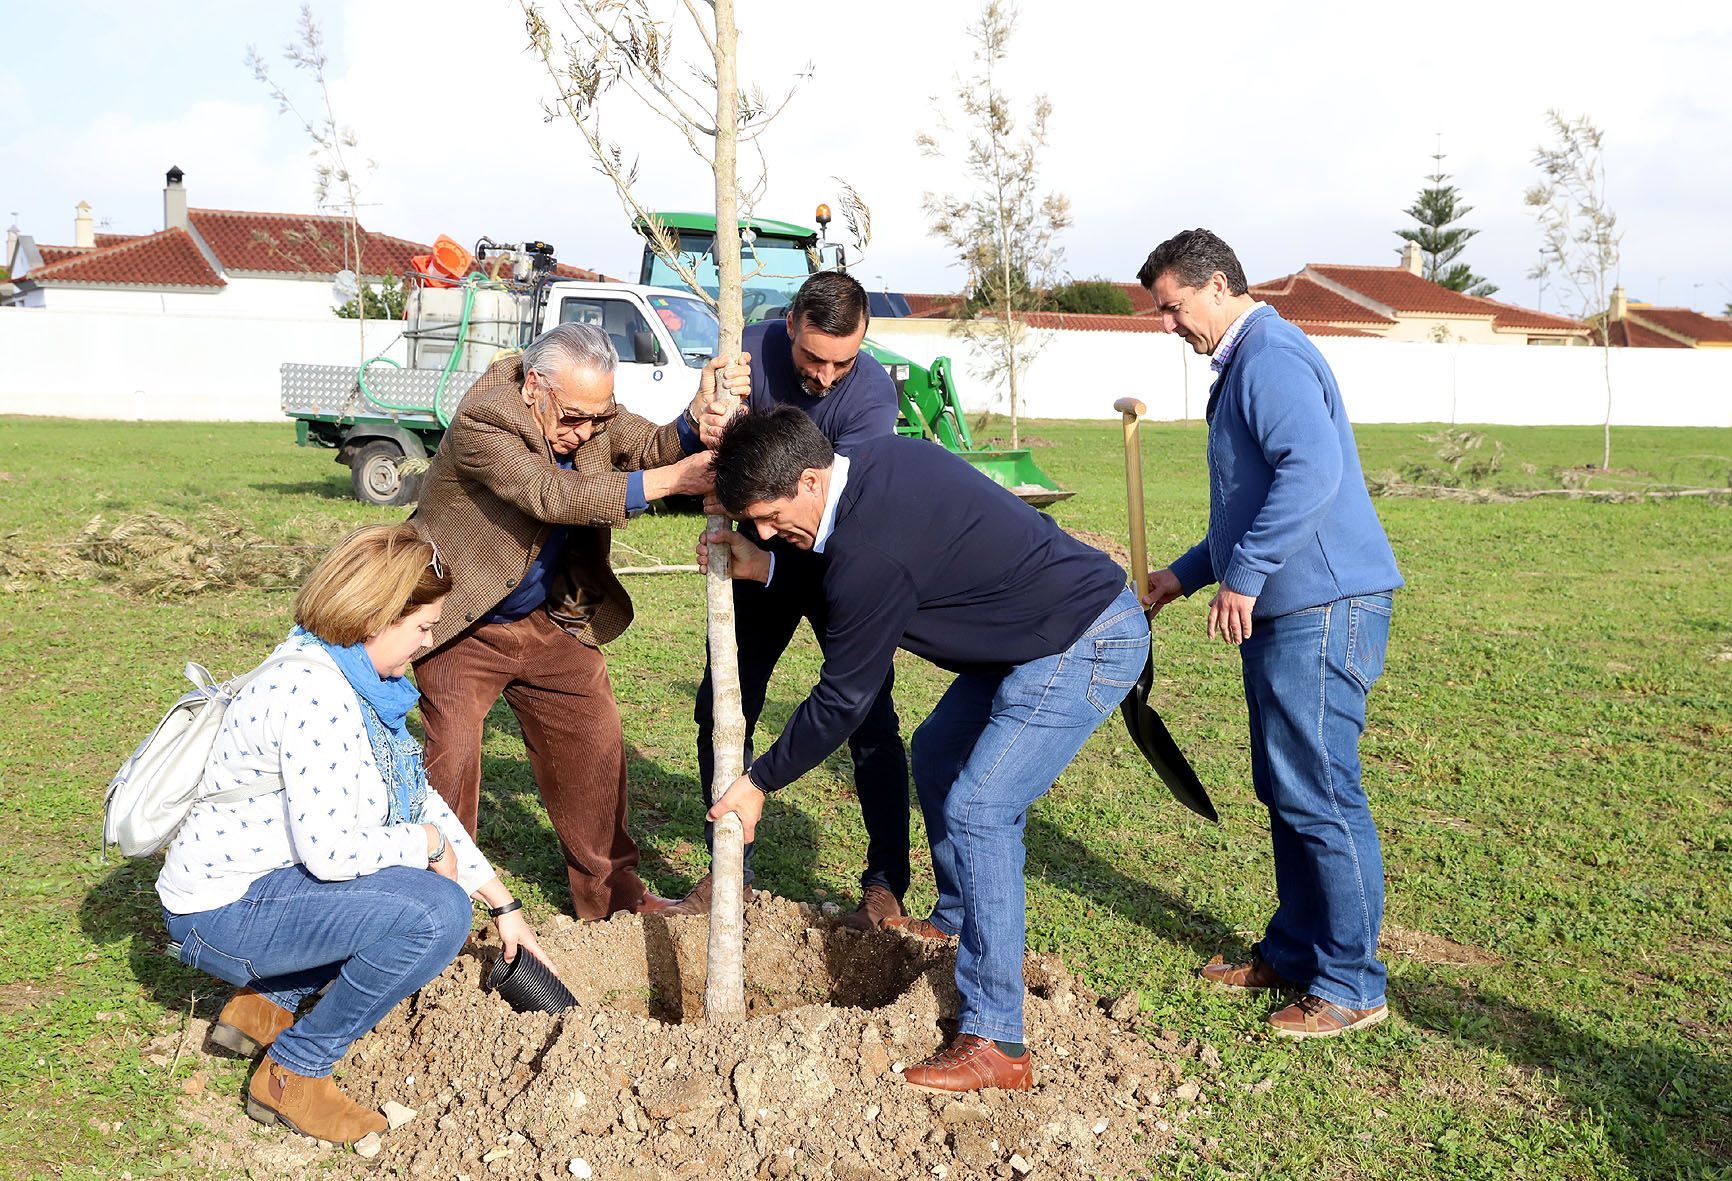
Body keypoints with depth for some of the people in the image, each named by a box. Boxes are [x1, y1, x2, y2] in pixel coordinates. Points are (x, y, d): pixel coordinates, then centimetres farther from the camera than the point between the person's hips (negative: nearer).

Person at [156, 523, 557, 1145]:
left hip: (266, 881, 10)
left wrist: (504, 906, 13)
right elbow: (331, 851, -29)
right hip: (223, 915, -10)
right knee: (438, 912, -24)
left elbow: (422, 801, 12)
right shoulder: (313, 692, -25)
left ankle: (263, 1003, 15)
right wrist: (427, 843, -10)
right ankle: (292, 1073, -7)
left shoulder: (357, 679, 6)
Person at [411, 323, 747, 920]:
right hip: (464, 625, -6)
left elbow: (654, 447, -18)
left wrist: (699, 419, -42)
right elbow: (554, 497, -36)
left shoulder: (594, 411, -6)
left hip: (550, 619, 6)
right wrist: (669, 480, -42)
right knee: (452, 757, -8)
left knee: (594, 743, 7)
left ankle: (610, 891, 21)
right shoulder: (480, 422, -26)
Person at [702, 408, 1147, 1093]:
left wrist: (759, 783, -3)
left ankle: (995, 1042, -9)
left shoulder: (870, 548, -26)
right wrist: (766, 570, 10)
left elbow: (843, 699, -16)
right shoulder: (881, 459, 2)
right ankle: (955, 921, 38)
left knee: (977, 811, -15)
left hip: (1084, 646, -11)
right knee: (936, 753, 20)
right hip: (1045, 631, 11)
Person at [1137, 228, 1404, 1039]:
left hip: (1322, 610, -11)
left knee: (1319, 795, -5)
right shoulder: (1242, 367, 21)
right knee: (1286, 791, 16)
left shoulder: (1270, 356, -13)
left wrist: (1243, 577, -25)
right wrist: (1184, 575, 26)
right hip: (1284, 611, 11)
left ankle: (1351, 987, 6)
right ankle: (1293, 953, 28)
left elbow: (1313, 468, -28)